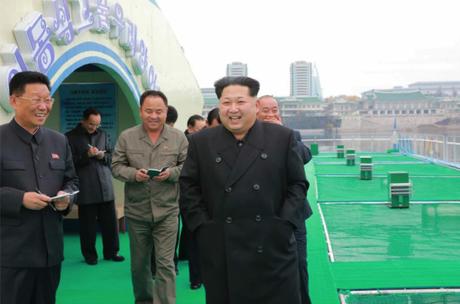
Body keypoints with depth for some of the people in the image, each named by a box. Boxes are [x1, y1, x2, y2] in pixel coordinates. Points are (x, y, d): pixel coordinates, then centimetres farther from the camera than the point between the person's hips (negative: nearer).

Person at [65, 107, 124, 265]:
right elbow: (70, 162, -4)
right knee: (88, 224, 4)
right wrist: (87, 155, -16)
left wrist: (103, 156, -5)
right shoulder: (71, 137, 1)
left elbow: (112, 157, 16)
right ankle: (90, 255, 16)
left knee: (110, 221, 6)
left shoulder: (102, 134, 13)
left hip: (105, 187, 4)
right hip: (85, 189, -3)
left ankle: (111, 252, 19)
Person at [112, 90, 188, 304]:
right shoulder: (126, 137, 0)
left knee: (165, 264, -5)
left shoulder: (179, 137, 0)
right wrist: (134, 174, -17)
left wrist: (172, 173, -18)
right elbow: (116, 166, 2)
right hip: (136, 211, 2)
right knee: (139, 263, 17)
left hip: (166, 212, -2)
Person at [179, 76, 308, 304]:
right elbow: (188, 188, 6)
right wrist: (201, 226, -3)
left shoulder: (282, 137, 3)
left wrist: (285, 224, -6)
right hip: (220, 252, 1)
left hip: (273, 247, 0)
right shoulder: (201, 142, 5)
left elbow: (298, 184, 4)